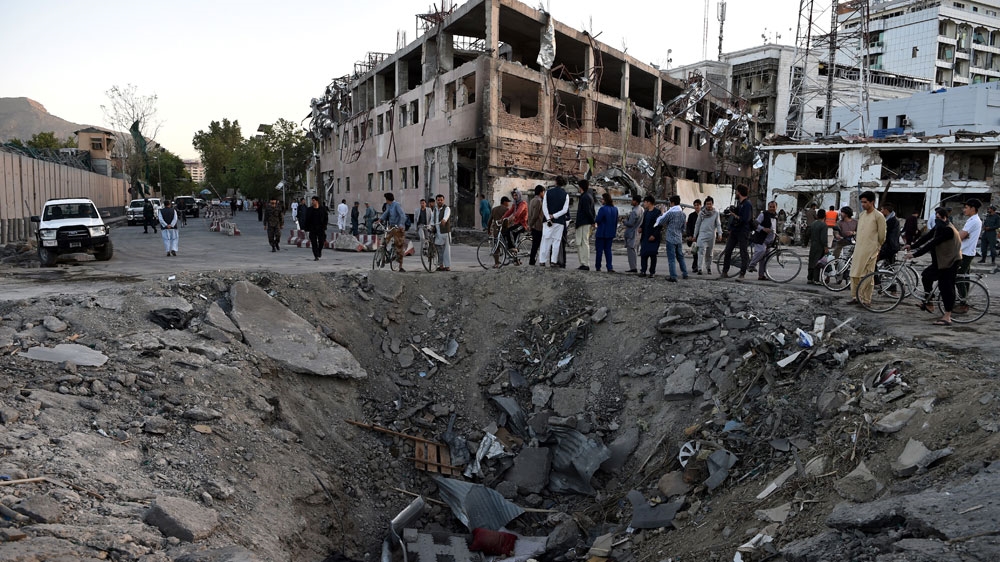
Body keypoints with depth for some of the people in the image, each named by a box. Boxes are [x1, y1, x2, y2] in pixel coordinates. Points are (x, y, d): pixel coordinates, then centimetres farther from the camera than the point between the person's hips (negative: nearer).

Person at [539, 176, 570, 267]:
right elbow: (565, 210, -6)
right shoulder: (565, 195, 2)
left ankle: (542, 261, 1)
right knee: (556, 241, 3)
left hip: (548, 220, 1)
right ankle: (553, 261, -2)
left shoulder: (548, 192, 3)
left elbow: (544, 207, -4)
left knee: (546, 240, 3)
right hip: (560, 222, 0)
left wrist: (548, 218, -8)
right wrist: (554, 216, -8)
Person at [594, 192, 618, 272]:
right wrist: (615, 231, 20)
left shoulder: (603, 209, -18)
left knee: (599, 250, 5)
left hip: (602, 233, -6)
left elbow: (598, 220, -17)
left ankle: (598, 267, 12)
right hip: (611, 233, 6)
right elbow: (616, 221, 11)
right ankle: (610, 267, 2)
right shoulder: (615, 209, 5)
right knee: (608, 249, 10)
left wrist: (594, 221, 6)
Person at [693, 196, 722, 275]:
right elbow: (697, 224, 10)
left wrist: (719, 234, -6)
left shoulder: (716, 213, 5)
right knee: (702, 252, -12)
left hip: (711, 235, 1)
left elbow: (718, 224, 6)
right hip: (702, 233, -1)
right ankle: (699, 268, -17)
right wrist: (695, 235, 10)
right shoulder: (701, 213, 4)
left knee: (709, 253, 8)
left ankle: (708, 268, 20)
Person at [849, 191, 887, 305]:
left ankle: (866, 300, 5)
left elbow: (882, 236, -3)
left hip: (870, 251, -6)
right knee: (854, 274, 6)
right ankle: (855, 297, 15)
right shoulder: (862, 214, 12)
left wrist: (877, 249, 5)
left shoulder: (878, 216, -8)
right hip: (858, 249, 7)